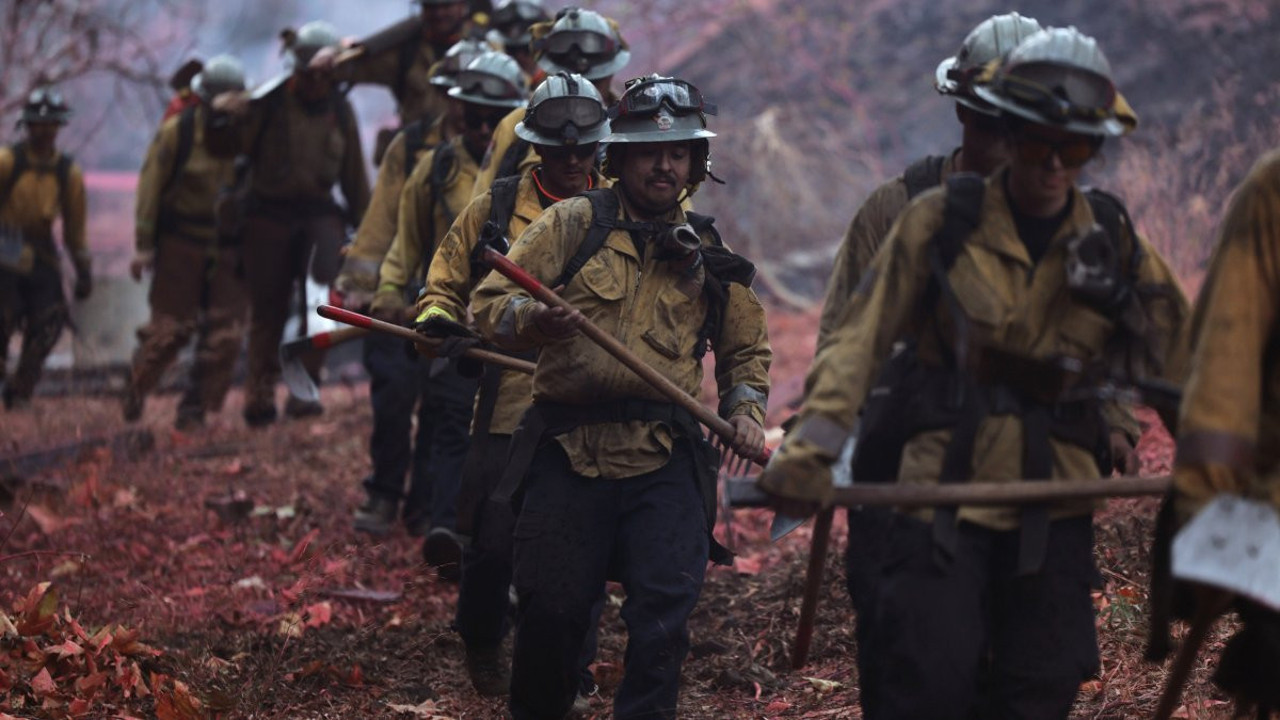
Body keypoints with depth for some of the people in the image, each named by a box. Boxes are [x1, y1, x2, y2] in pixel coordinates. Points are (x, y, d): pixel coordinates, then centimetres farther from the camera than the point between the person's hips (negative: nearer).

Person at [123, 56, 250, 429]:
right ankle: (136, 391, 25)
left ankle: (194, 412, 10)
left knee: (224, 335, -1)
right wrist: (144, 244, -6)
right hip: (181, 246, -2)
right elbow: (151, 186, -3)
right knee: (170, 327, 2)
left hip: (230, 253, 2)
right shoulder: (177, 132, -6)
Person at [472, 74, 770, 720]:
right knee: (551, 609, 3)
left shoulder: (708, 254, 13)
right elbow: (490, 303, -1)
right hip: (569, 449, -2)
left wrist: (745, 411, 5)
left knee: (665, 610, -11)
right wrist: (535, 319, -23)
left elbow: (745, 348, 25)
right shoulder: (574, 223, 4)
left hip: (666, 462, 2)